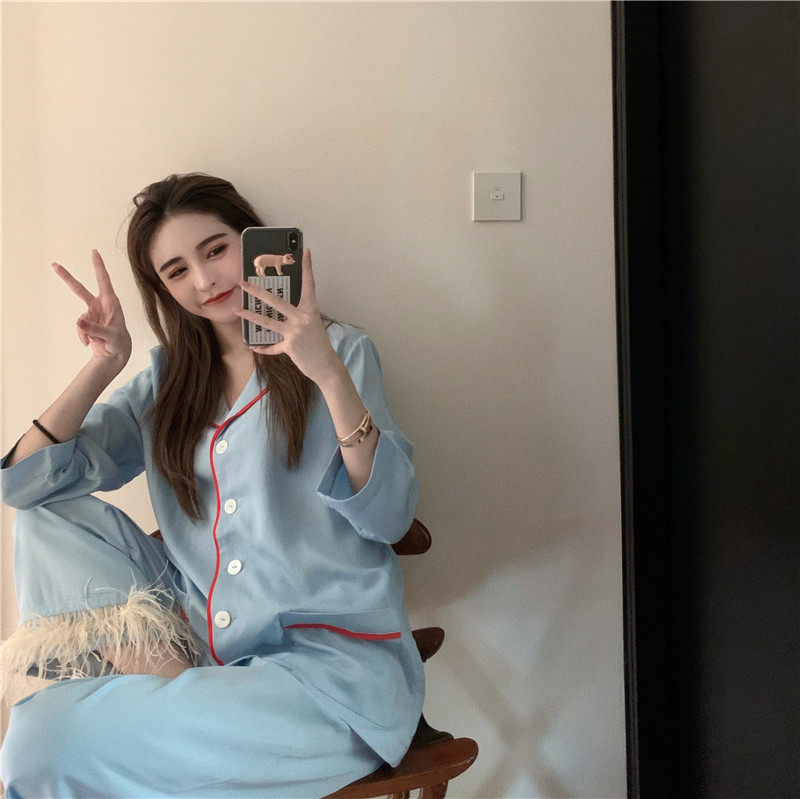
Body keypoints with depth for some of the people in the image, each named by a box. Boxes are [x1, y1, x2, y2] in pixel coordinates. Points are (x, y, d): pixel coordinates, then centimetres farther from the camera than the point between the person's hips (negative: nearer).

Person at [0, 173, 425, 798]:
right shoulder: (168, 379, 13)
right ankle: (150, 663, -12)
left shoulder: (338, 350, 1)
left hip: (332, 656, -6)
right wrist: (101, 368, -4)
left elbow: (390, 518, -11)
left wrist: (331, 374, -23)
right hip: (199, 643, 6)